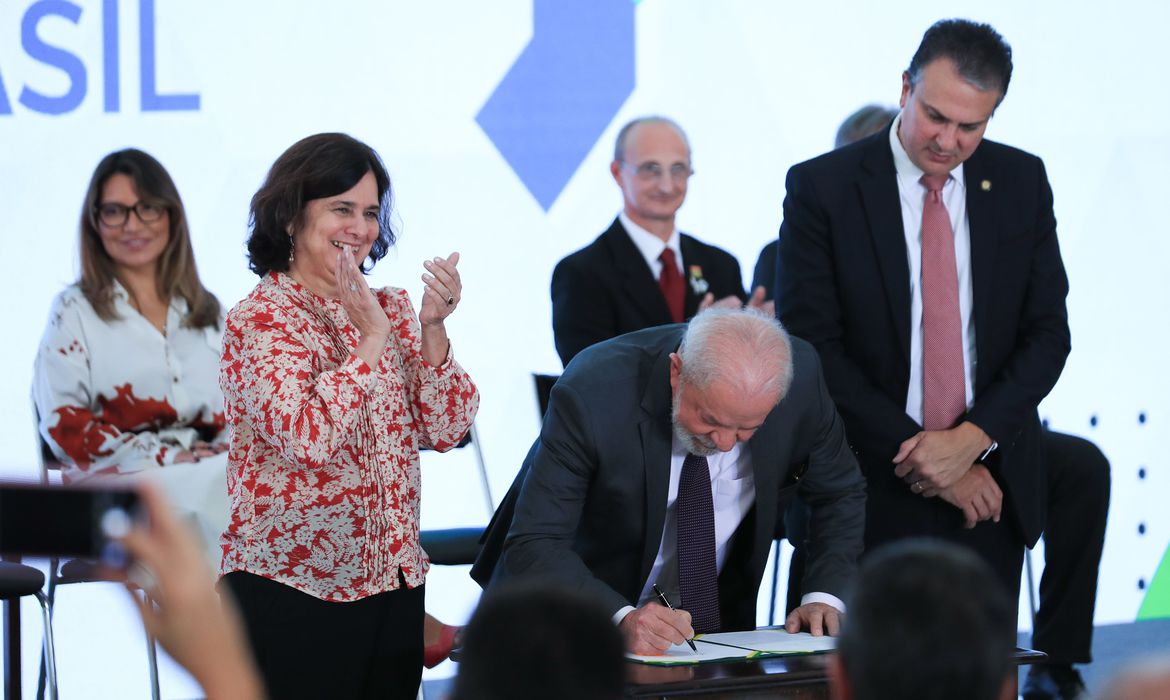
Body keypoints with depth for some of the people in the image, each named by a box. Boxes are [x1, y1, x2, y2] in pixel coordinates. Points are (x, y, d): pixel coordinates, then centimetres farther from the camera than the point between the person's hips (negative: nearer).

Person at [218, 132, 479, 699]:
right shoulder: (258, 321, -9)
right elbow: (307, 438, -24)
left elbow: (446, 431, 3)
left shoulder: (389, 308, 10)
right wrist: (372, 341, -19)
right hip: (293, 590, -6)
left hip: (395, 586, 6)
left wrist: (432, 331, -9)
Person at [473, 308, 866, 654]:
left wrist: (825, 597, -14)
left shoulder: (800, 376, -17)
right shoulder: (592, 394, -28)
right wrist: (622, 619, -43)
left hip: (719, 619, 3)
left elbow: (840, 494, 1)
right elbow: (533, 546, -28)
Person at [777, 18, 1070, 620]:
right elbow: (811, 348, -8)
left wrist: (973, 438, -10)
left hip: (990, 487, 3)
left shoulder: (1021, 182, 5)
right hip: (874, 495, -3)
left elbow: (1047, 333, 4)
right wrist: (917, 454, -12)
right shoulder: (821, 187, -5)